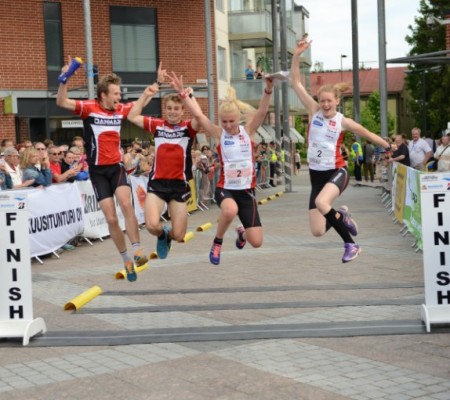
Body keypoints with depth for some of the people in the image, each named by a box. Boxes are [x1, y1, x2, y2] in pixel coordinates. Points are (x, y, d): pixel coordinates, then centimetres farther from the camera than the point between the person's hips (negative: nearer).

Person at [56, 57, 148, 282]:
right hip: (98, 170, -2)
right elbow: (61, 102, -21)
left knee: (126, 205, -24)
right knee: (111, 218, -2)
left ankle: (137, 252, -23)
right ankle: (126, 260, 10)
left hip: (116, 167, 2)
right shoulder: (89, 108, -9)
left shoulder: (121, 110, 3)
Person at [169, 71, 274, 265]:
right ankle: (217, 242, -6)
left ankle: (242, 233, 41)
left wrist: (268, 90, -34)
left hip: (247, 190, 2)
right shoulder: (218, 134, -4)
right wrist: (182, 93, -24)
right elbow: (198, 114, -14)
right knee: (230, 210, -40)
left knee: (256, 242, -1)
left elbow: (262, 111, -17)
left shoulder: (248, 130, -1)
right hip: (225, 188, -2)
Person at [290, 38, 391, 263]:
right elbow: (296, 83, -3)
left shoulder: (343, 122, -6)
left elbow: (368, 134, 9)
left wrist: (390, 148, 16)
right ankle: (340, 216, 30)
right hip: (316, 175, 3)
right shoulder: (314, 111, -1)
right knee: (318, 231, -6)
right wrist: (296, 55, -11)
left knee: (321, 202, -36)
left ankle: (351, 244, -17)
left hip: (337, 172, -3)